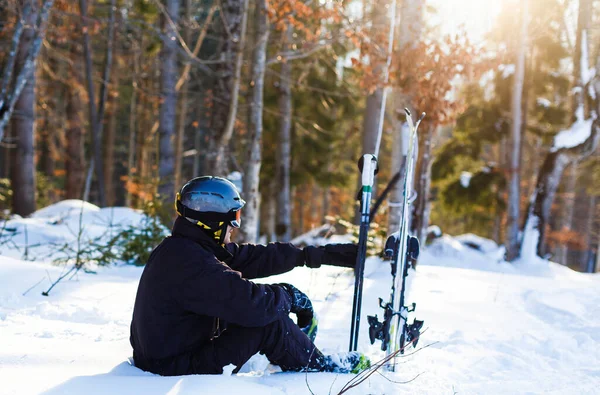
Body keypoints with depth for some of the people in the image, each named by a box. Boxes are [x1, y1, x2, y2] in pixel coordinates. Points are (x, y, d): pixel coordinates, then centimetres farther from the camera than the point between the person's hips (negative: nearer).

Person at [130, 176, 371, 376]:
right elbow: (251, 303, -31)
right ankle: (320, 369, 7)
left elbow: (254, 257, 7)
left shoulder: (185, 247, 5)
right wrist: (288, 296, -9)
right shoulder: (190, 261, -27)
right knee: (270, 320, -14)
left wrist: (320, 254, 7)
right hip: (178, 369, -10)